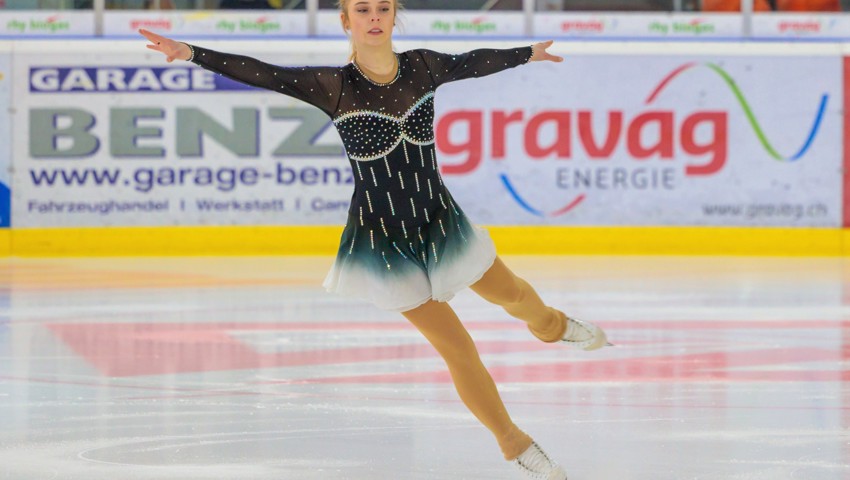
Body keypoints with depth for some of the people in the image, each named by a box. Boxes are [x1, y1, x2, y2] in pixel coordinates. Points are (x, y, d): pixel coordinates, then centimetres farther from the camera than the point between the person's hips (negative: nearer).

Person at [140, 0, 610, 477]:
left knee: (513, 295, 26)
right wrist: (190, 52, -37)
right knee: (458, 348, 3)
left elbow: (471, 62, 12)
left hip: (440, 221, 4)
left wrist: (529, 54, 29)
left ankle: (551, 324, 63)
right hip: (382, 240, -4)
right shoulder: (334, 86, -18)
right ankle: (514, 442, 25)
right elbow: (259, 73, -26)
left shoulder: (422, 67, -7)